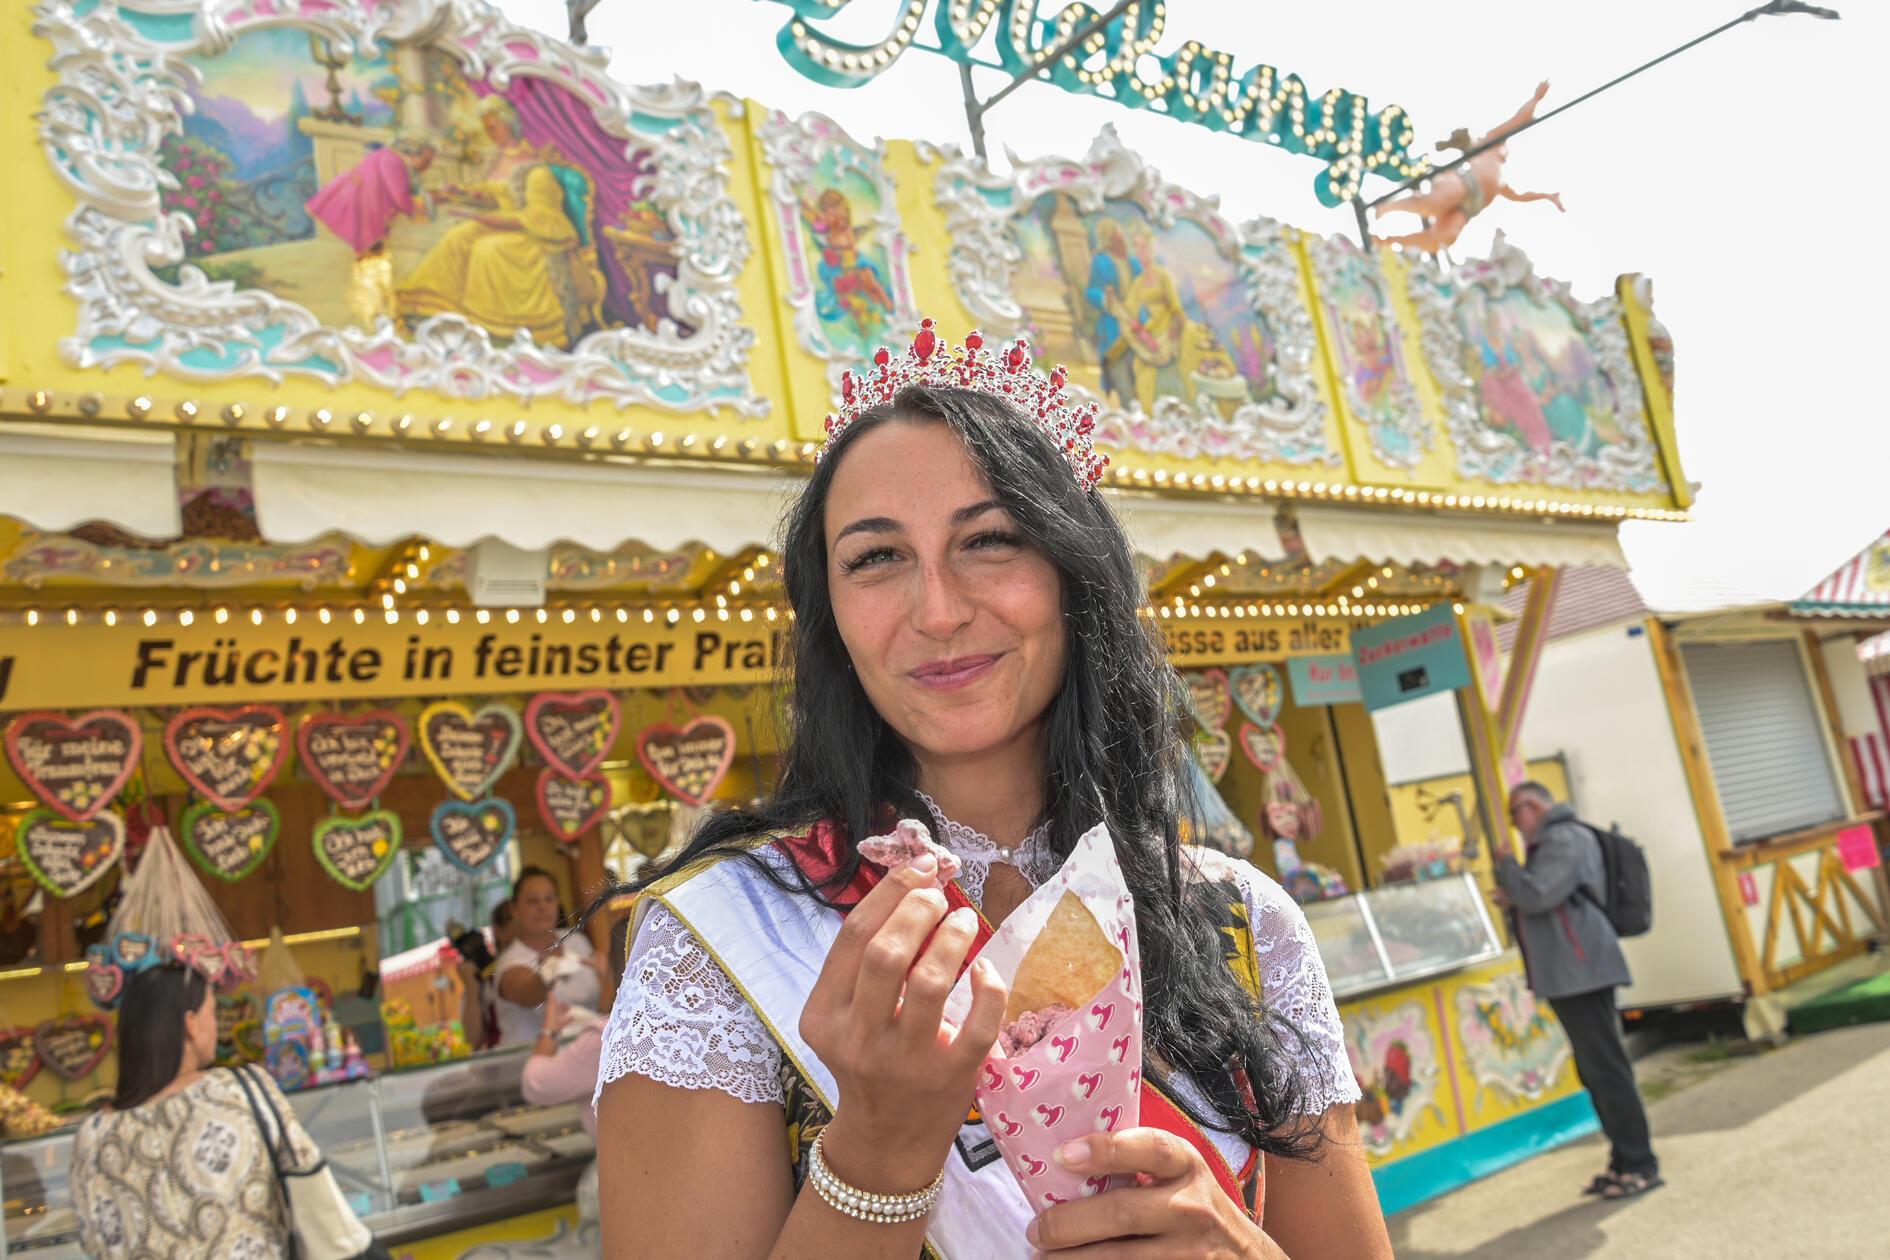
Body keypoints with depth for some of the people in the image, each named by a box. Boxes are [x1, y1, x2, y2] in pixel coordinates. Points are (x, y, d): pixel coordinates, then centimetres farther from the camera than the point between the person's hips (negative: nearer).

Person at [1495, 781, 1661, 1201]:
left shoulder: (1566, 838, -10)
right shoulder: (1547, 844, 21)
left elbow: (1537, 896, -21)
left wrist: (1505, 864, -7)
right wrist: (1510, 900, 13)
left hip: (1581, 971, -11)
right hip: (1566, 975, 11)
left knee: (1605, 1068, -8)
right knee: (1594, 1071, 13)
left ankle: (1640, 1165, -2)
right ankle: (1624, 1161, 19)